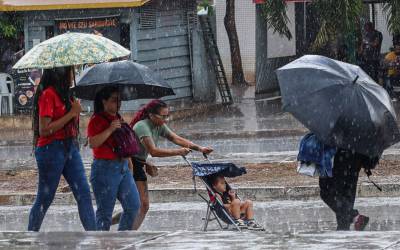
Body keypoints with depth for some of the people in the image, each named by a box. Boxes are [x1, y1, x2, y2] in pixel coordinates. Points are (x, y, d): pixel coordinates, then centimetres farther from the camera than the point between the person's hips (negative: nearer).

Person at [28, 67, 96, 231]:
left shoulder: (63, 93, 13)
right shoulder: (48, 94, -14)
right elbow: (44, 130, -19)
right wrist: (71, 113, -17)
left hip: (70, 149, 8)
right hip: (51, 150, -8)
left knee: (84, 193, -1)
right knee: (44, 199, 1)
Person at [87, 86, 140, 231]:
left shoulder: (118, 119, 17)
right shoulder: (97, 120, -8)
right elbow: (92, 143, -22)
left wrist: (129, 162, 24)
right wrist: (110, 129, -23)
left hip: (123, 168, 8)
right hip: (105, 169, -8)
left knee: (133, 205, 4)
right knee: (105, 212, -6)